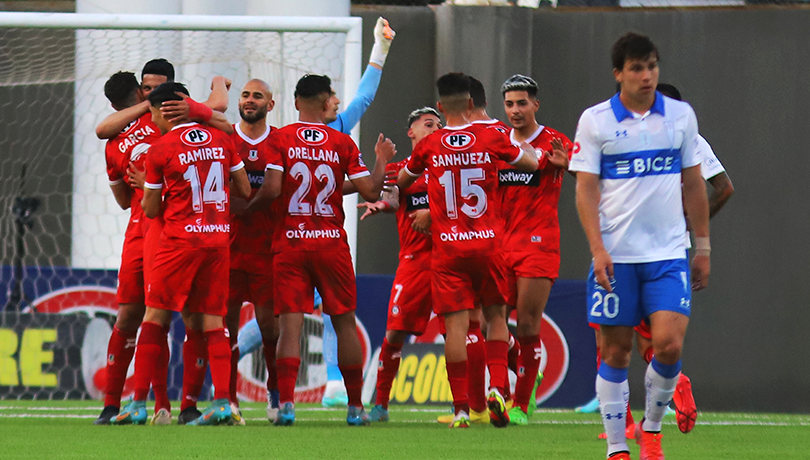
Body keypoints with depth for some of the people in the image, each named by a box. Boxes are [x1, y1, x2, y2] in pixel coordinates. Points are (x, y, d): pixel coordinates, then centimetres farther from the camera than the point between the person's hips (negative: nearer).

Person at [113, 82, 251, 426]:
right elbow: (244, 191, 11)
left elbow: (151, 210, 0)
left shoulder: (160, 149, -6)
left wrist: (146, 186, 20)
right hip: (219, 238, 4)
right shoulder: (221, 140, 6)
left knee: (155, 316, 3)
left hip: (180, 239, -4)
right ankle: (222, 403, -6)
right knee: (212, 321, 5)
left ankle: (139, 404, 0)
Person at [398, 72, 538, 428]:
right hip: (487, 242, 1)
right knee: (496, 316, 15)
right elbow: (533, 163, 14)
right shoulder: (490, 139, -2)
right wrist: (516, 143, 31)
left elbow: (402, 181, 17)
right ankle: (497, 386, -3)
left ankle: (461, 408, -7)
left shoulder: (429, 146, -1)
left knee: (456, 325, -2)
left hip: (447, 247, -1)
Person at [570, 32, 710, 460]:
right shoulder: (595, 120, -1)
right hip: (615, 256, -1)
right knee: (615, 351, 2)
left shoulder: (681, 115, 6)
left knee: (669, 344, -12)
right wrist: (598, 249, -12)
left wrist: (703, 248, 12)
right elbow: (586, 189, -2)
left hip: (668, 253, 1)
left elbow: (693, 184, 13)